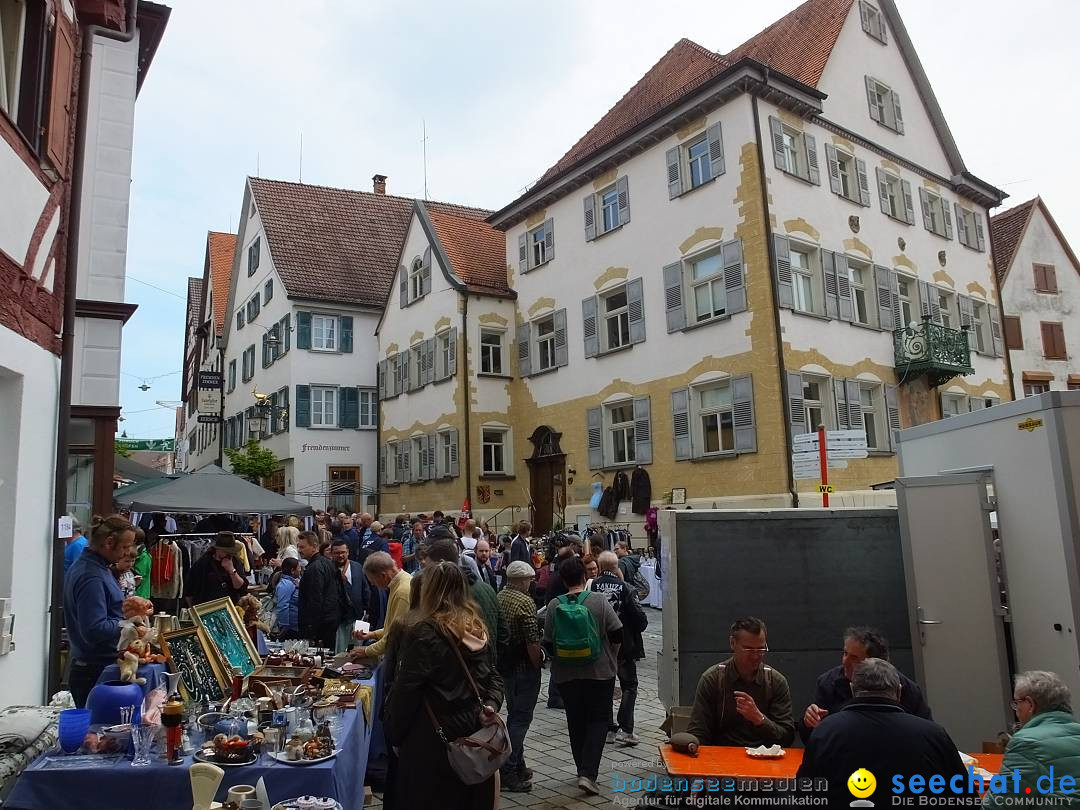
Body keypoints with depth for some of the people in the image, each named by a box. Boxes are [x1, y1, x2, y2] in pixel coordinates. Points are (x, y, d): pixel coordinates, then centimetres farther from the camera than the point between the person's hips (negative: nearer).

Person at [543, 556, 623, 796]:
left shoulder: (554, 605, -6)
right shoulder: (599, 602, -10)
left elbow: (548, 643, -3)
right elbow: (617, 633, -8)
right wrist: (611, 657, 11)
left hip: (566, 674, 2)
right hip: (599, 671, -2)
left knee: (576, 722, 16)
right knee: (598, 720, 7)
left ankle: (583, 770, 27)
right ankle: (588, 774, -4)